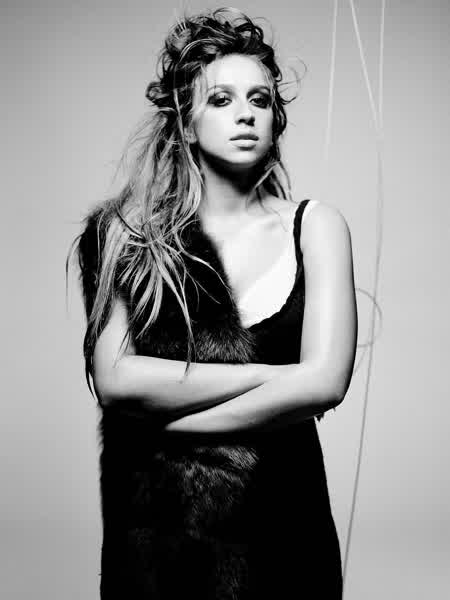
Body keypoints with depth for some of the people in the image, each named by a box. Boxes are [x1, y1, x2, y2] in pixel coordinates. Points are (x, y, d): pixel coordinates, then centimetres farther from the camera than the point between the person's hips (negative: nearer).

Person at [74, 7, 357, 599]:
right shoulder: (126, 232, -3)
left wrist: (167, 419, -12)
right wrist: (266, 374, -15)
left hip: (280, 525, 1)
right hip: (151, 523, 0)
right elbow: (113, 379, -13)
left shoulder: (313, 225, -2)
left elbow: (325, 380, -13)